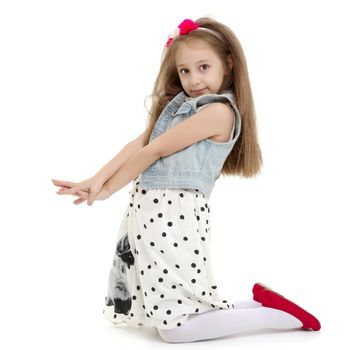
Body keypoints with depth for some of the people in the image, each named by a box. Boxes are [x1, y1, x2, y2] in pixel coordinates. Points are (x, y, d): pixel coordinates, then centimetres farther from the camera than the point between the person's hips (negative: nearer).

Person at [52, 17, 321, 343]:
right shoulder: (178, 104, 16)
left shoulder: (219, 110, -11)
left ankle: (275, 313, 7)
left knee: (174, 328, -6)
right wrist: (97, 179, -8)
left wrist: (108, 188, -3)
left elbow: (155, 151, -11)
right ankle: (257, 303, 21)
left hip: (174, 214, -9)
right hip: (146, 208, 9)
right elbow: (139, 144, 5)